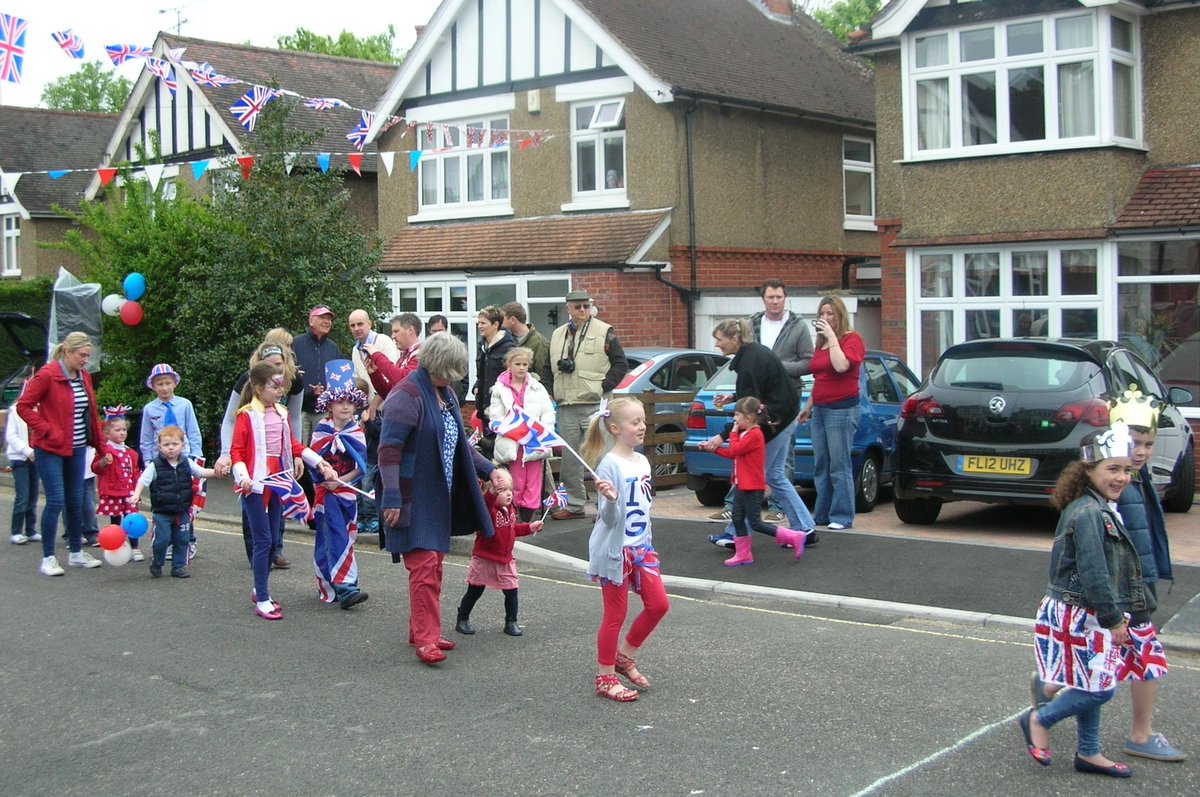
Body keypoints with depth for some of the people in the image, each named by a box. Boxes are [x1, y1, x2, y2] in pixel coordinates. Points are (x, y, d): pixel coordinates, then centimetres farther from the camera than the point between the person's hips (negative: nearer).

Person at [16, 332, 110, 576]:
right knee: (55, 501, -7)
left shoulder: (84, 377, 9)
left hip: (77, 449, 6)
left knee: (75, 502, 10)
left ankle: (76, 553, 21)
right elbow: (23, 406, -10)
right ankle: (48, 558, 3)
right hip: (50, 449, -6)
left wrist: (101, 447, 14)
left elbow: (91, 414, 15)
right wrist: (47, 431, -16)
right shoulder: (47, 375, -11)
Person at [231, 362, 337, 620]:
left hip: (277, 481, 7)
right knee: (263, 540, -6)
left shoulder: (281, 413, 10)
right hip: (255, 484, -7)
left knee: (273, 538, 11)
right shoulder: (247, 415, -10)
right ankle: (262, 600, 0)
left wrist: (319, 462, 15)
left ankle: (260, 590, 25)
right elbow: (236, 451, -11)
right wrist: (243, 478, -25)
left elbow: (292, 444, 19)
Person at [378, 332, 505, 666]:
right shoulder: (406, 396, -15)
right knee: (424, 565, -11)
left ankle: (422, 630, 23)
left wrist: (488, 469, 18)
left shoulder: (445, 393, 14)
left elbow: (459, 441, 25)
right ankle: (425, 639, -6)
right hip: (413, 498, -9)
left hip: (438, 497, 9)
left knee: (433, 564, 13)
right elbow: (389, 450, -20)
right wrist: (391, 498, -25)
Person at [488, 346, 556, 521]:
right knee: (516, 484, 5)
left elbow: (548, 413, 2)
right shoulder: (500, 389, 3)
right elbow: (495, 417, -2)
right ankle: (515, 518, 11)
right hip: (511, 443, -1)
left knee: (533, 483, 0)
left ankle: (528, 517, 6)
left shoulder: (537, 388, 6)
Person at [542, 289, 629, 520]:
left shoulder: (604, 332, -1)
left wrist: (604, 387, -10)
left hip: (595, 406, -5)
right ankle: (573, 504, 19)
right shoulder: (558, 335, 15)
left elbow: (621, 363, -3)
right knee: (569, 459, 9)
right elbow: (548, 369, 21)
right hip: (566, 408, 5)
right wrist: (549, 392, 7)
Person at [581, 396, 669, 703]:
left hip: (640, 547, 8)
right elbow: (609, 518, -20)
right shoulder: (610, 465, -18)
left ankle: (624, 656, 27)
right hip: (615, 549, -8)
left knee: (658, 604, 8)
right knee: (615, 614, 2)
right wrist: (610, 499, -41)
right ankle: (605, 678, 15)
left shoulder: (642, 461, 7)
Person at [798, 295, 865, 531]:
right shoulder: (820, 343, 18)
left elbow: (841, 365, -24)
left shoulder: (852, 339, -5)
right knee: (821, 466, 9)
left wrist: (832, 337, -17)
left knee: (840, 467, -6)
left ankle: (842, 516, -1)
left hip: (841, 409, -8)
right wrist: (808, 406, 26)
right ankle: (822, 514, 15)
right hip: (819, 409, 8)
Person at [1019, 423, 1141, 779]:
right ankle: (1038, 720, 15)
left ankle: (1088, 753, 29)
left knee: (1093, 686, 17)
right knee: (1099, 688, -3)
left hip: (1090, 614, 10)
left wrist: (1115, 612, 12)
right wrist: (1113, 619, -17)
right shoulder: (1088, 513, -22)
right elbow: (1093, 573, -24)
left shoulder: (1103, 509, 10)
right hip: (1077, 616, -10)